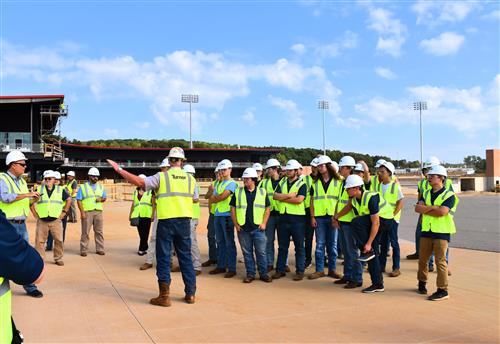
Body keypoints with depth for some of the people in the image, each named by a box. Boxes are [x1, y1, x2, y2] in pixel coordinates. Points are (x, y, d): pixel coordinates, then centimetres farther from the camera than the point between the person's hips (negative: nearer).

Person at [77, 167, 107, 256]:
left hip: (98, 212, 4)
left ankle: (100, 249, 13)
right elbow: (79, 200, -2)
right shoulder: (83, 187, 2)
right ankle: (83, 250, 6)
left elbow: (104, 198, 19)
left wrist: (101, 199, -5)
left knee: (99, 232, 5)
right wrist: (82, 212, -12)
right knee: (85, 232, -1)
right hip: (87, 212, -3)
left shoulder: (101, 187, 14)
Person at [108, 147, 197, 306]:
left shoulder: (162, 177, -5)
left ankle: (164, 296, 5)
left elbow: (139, 182, -12)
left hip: (166, 221, -3)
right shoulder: (190, 179, 6)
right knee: (185, 257, 12)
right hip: (184, 221, 3)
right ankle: (190, 293, 16)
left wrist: (119, 170, -6)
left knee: (163, 258, 4)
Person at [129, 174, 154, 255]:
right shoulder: (135, 192, 17)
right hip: (137, 215, 5)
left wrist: (153, 214, -9)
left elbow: (154, 203, -1)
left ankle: (142, 249, 1)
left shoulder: (150, 191, 3)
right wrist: (130, 214, 18)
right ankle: (145, 247, 20)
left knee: (145, 233, -5)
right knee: (141, 233, 7)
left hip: (146, 215, -5)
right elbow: (133, 203, 21)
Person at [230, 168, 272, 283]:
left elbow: (267, 209, 8)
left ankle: (263, 274, 11)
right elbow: (233, 209, 7)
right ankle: (250, 274, 16)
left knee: (261, 252, 1)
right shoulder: (238, 192, 6)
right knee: (247, 252, 7)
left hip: (258, 228, -1)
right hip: (243, 228, 1)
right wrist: (236, 224, 0)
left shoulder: (262, 192, 6)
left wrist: (264, 223, -1)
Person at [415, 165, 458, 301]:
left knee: (440, 261, -4)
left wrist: (425, 209, -10)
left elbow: (442, 212, -21)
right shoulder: (426, 194, 12)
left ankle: (443, 290, 3)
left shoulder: (449, 195, -6)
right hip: (427, 231, 6)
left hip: (441, 232, -6)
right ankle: (422, 282, 32)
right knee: (422, 259, 13)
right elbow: (417, 208, -4)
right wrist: (433, 207, -16)